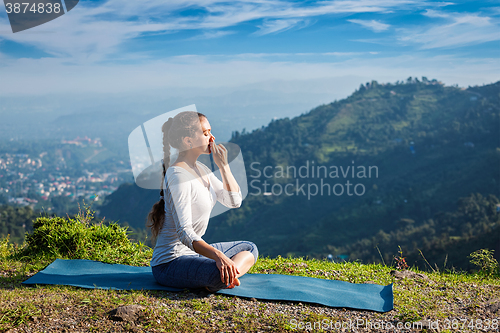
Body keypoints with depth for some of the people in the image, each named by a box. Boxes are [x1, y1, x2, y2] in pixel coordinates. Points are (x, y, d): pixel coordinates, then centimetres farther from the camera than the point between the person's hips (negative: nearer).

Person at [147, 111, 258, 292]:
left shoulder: (201, 169, 9)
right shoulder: (178, 175, -20)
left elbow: (234, 201, 10)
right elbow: (184, 233, -27)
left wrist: (223, 165, -2)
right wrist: (217, 255, -41)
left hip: (194, 252, 10)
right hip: (170, 263, -10)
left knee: (249, 249, 18)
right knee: (220, 274, -37)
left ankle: (228, 275, -7)